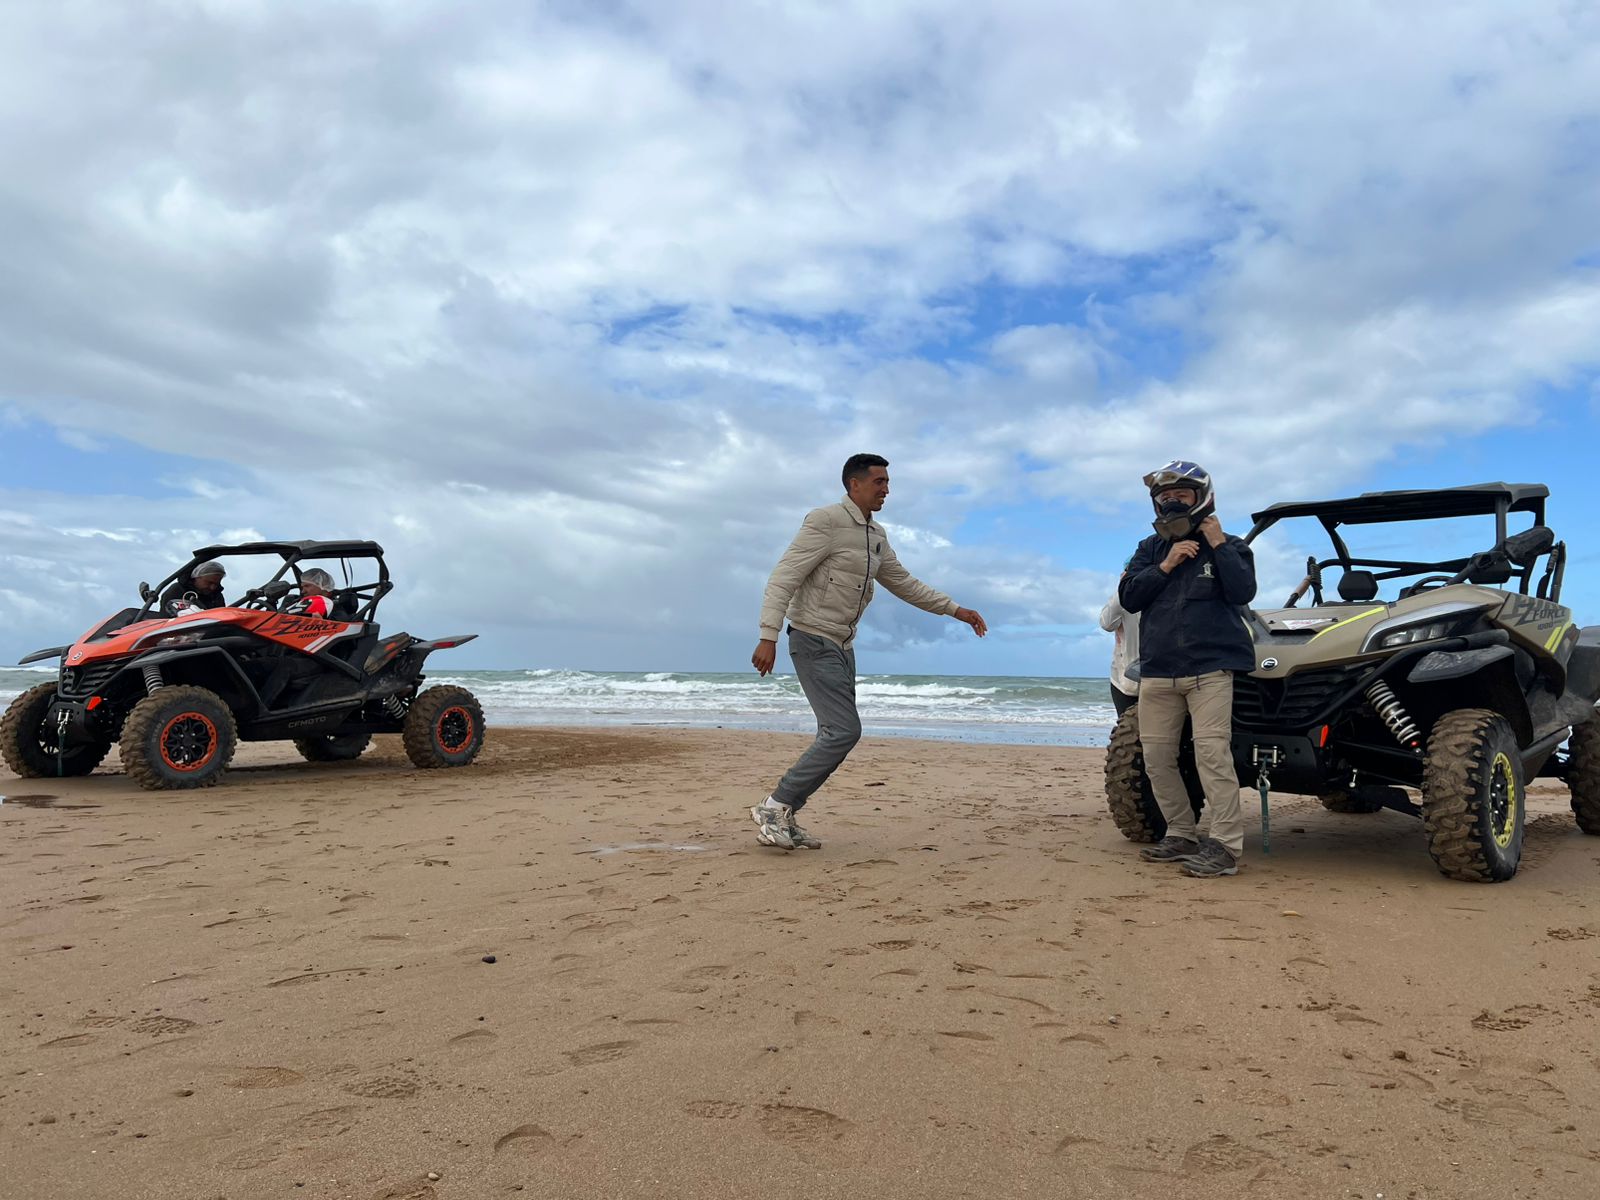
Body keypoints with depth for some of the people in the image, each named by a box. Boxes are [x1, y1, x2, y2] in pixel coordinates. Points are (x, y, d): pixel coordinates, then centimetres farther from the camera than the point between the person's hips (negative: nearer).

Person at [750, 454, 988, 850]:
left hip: (843, 646, 9)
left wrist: (956, 610, 21)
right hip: (814, 642, -9)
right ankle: (774, 806, -6)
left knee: (834, 737, 8)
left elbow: (904, 584, 23)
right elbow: (782, 579, -18)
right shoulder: (825, 522, -14)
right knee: (844, 731, -15)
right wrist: (768, 637, -27)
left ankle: (782, 818, 14)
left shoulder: (876, 535, 12)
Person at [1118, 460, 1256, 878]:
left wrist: (1218, 544, -12)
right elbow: (1128, 597, 2)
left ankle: (1225, 846, -10)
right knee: (1156, 757, 6)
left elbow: (1242, 592, -12)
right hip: (1157, 669, 5)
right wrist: (1166, 566, -9)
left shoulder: (1228, 546, 5)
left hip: (1210, 666, -5)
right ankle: (1182, 835, 19)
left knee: (1211, 752, -14)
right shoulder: (1151, 548, 13)